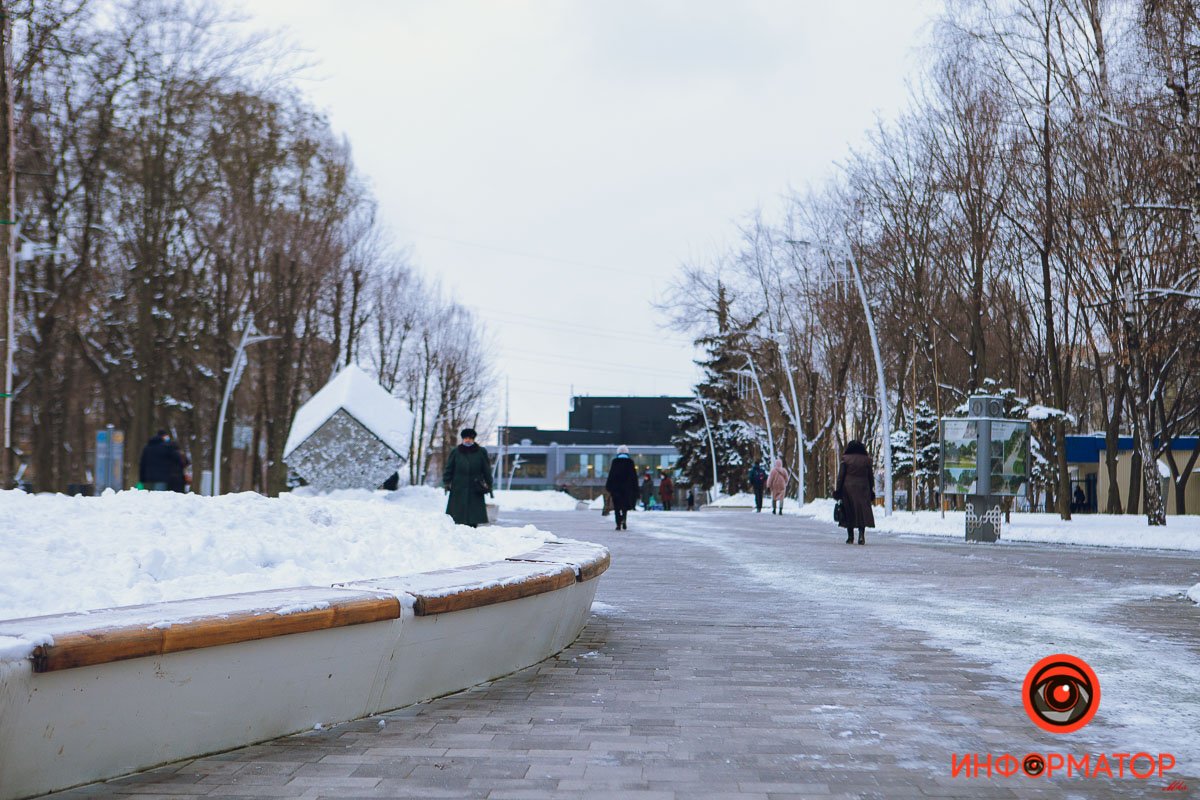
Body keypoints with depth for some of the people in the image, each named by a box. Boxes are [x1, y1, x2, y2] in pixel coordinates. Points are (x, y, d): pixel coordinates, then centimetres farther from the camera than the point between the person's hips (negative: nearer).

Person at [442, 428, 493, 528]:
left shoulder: (481, 452, 7)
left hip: (475, 489, 0)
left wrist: (488, 485, 5)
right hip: (458, 489, 0)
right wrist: (447, 482, 0)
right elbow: (448, 469, 9)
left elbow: (487, 470, 9)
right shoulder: (455, 452, 7)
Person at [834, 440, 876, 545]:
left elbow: (841, 475, -3)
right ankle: (861, 534, -17)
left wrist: (838, 490, 1)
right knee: (862, 510, 1)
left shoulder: (846, 459, -1)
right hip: (863, 489, 1)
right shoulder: (866, 459, 3)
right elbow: (870, 477, 6)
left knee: (849, 511, 6)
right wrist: (871, 491, 13)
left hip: (848, 488, -1)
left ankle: (850, 537, 8)